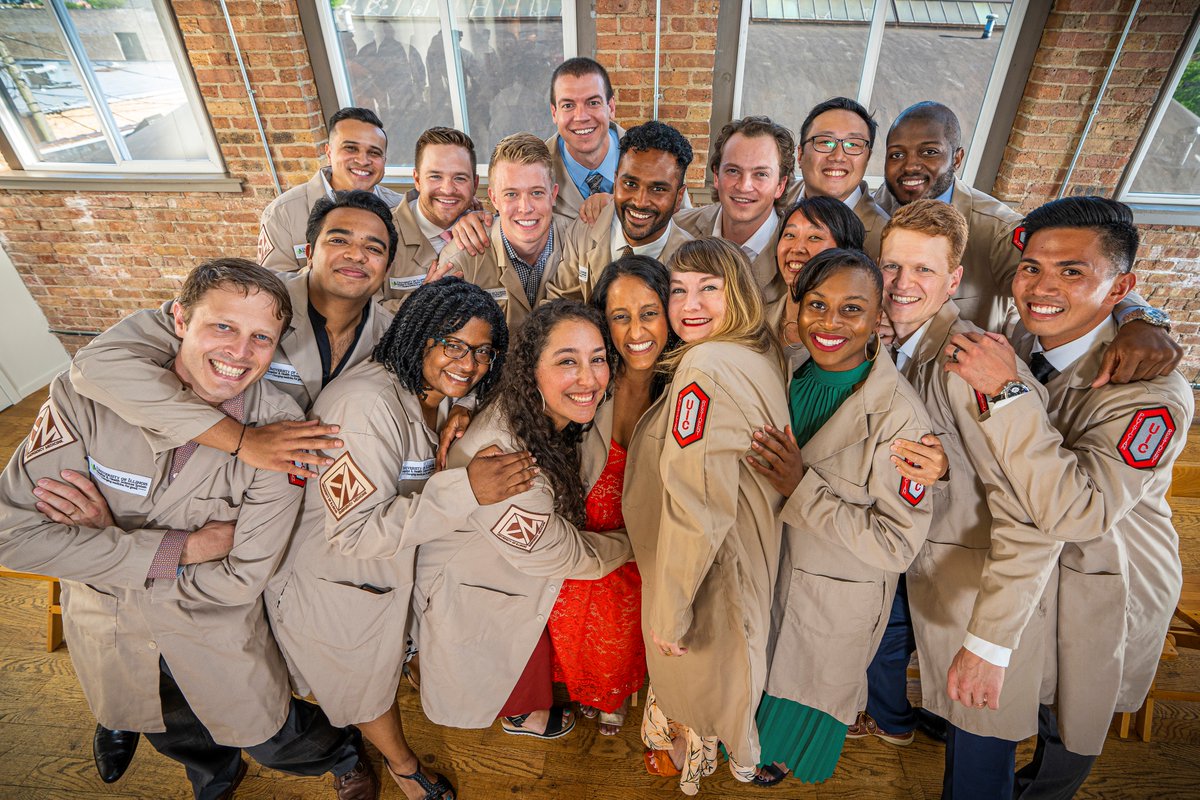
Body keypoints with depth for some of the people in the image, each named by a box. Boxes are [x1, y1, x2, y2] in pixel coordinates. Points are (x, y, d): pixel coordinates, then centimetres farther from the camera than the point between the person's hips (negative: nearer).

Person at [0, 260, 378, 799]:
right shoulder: (87, 394, -25)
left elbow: (242, 579, -24)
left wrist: (111, 537, -25)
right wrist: (185, 546, -31)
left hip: (216, 626, -2)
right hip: (103, 623, 3)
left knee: (273, 742, 17)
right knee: (176, 736, 30)